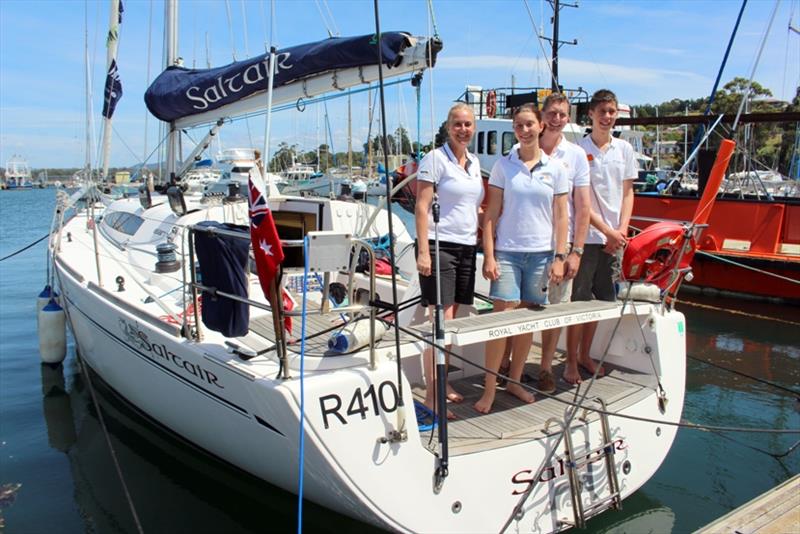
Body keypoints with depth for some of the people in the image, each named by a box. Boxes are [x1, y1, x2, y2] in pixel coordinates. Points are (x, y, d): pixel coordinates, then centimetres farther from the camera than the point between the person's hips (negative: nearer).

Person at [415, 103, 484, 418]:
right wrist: (423, 251, -17)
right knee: (441, 320, -9)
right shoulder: (435, 159, -5)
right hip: (439, 245, -7)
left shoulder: (474, 162, 15)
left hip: (466, 247, 7)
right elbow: (421, 207, -10)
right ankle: (431, 394, -1)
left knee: (453, 319, 11)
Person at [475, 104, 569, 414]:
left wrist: (559, 257, -1)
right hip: (507, 252, -2)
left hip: (540, 254, 2)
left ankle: (514, 382, 23)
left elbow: (561, 217, 6)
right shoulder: (503, 165, 2)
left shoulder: (555, 169, 5)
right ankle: (489, 388, 2)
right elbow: (491, 214, 0)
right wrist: (488, 256, -7)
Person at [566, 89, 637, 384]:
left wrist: (622, 230, -3)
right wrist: (608, 231, -12)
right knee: (579, 299, -2)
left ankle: (585, 355, 27)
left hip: (614, 238, 5)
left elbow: (627, 193, 10)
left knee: (600, 299, 12)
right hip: (586, 235, -5)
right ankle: (571, 361, 10)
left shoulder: (624, 149, 9)